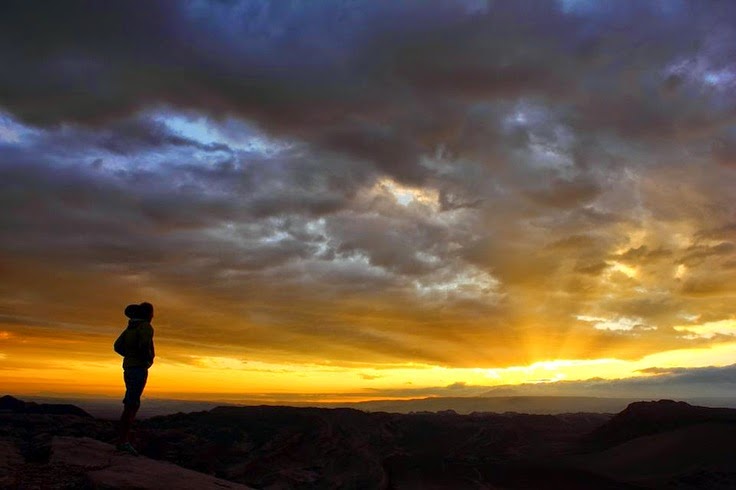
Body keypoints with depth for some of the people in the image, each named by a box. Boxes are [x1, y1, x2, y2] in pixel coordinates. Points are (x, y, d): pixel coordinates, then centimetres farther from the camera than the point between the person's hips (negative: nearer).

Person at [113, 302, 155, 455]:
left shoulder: (130, 327, 17)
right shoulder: (146, 327, -9)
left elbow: (118, 346, 16)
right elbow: (144, 345, -25)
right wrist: (148, 359, -7)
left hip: (128, 368, 9)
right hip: (139, 368, -9)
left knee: (133, 405, 12)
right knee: (131, 405, -10)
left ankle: (124, 439, 13)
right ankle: (123, 441, -11)